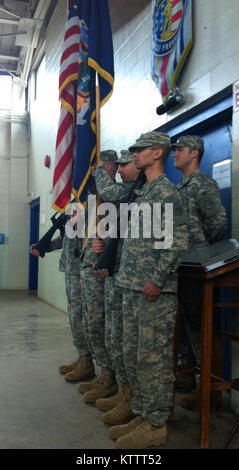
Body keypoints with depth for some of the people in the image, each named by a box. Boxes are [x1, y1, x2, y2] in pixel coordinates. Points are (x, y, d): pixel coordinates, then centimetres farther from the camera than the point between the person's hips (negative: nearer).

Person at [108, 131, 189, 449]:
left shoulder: (166, 192, -11)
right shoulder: (143, 193, 19)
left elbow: (178, 242, -19)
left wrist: (157, 280, -19)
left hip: (155, 292, -10)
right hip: (133, 290, 10)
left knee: (154, 357, -1)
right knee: (133, 355, 14)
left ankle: (156, 425, 11)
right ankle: (142, 414, 27)